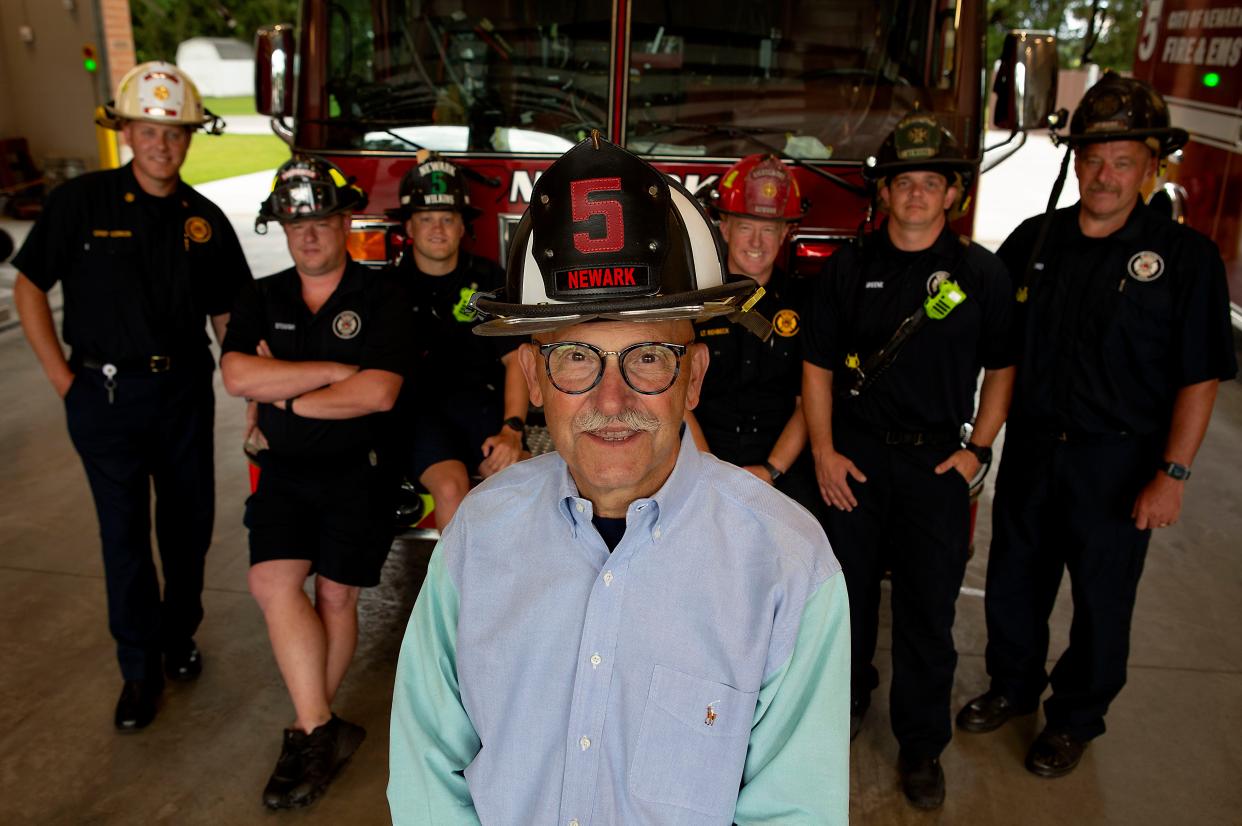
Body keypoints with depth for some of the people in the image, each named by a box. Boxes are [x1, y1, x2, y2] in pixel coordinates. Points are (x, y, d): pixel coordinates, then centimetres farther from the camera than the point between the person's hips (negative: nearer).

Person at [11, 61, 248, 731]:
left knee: (189, 523, 11)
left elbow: (227, 313, 8)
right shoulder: (81, 202, -6)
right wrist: (60, 374, -4)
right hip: (106, 394, -3)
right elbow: (29, 286, 0)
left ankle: (179, 636, 33)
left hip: (184, 390, 3)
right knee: (124, 532, 2)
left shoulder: (205, 220, 2)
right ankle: (140, 668, 17)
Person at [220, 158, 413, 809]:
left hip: (358, 469, -3)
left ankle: (312, 730, 18)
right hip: (285, 470, 3)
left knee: (335, 594, 2)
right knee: (273, 581, -13)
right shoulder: (261, 301, 8)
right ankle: (321, 731, -4)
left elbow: (377, 392, -18)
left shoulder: (379, 297, -5)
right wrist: (332, 371, -14)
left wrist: (286, 395, -11)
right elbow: (237, 376, -9)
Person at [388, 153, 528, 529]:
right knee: (451, 486, -29)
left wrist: (512, 429, -9)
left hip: (476, 400, 1)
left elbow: (515, 360, 3)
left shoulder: (488, 279, 8)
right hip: (416, 408, -1)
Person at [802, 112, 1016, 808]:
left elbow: (1001, 367, 7)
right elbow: (819, 365, 3)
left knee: (929, 610, 6)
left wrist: (978, 449, -2)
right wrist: (823, 450, -4)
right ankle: (850, 694, 38)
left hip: (937, 460, -1)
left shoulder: (983, 273, 0)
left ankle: (922, 744, 23)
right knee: (851, 589, 14)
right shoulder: (849, 267, 2)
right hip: (856, 455, 1)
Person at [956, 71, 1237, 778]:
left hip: (1119, 461, -3)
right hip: (1032, 445, 4)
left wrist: (1173, 474, -15)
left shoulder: (1184, 256, -9)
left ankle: (1075, 720, 33)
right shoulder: (1035, 240, 1)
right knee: (1013, 579, 17)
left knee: (1101, 599, 11)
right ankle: (1013, 686, 41)